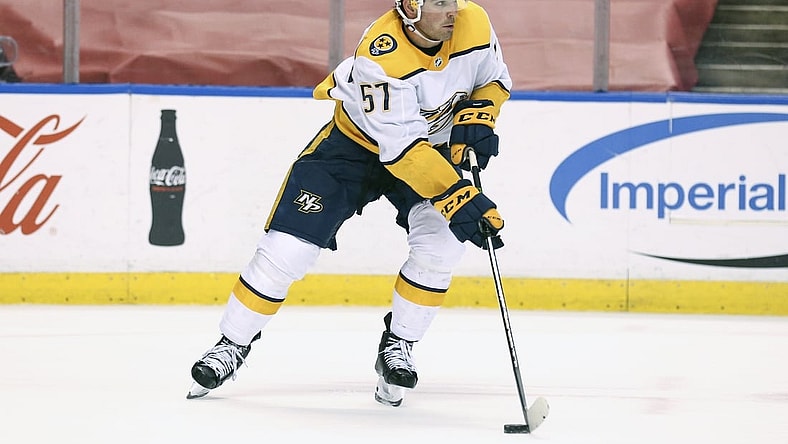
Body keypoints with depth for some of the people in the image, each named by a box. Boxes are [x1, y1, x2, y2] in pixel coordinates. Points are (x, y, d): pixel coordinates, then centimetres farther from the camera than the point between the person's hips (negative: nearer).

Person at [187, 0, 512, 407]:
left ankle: (397, 347, 0)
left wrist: (476, 116, -19)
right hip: (354, 142, -4)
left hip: (433, 143, 4)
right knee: (288, 247, -9)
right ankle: (233, 344, 10)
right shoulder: (382, 55, -36)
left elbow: (494, 79, 2)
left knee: (441, 245, -20)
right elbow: (402, 149, -39)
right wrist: (459, 198, -47)